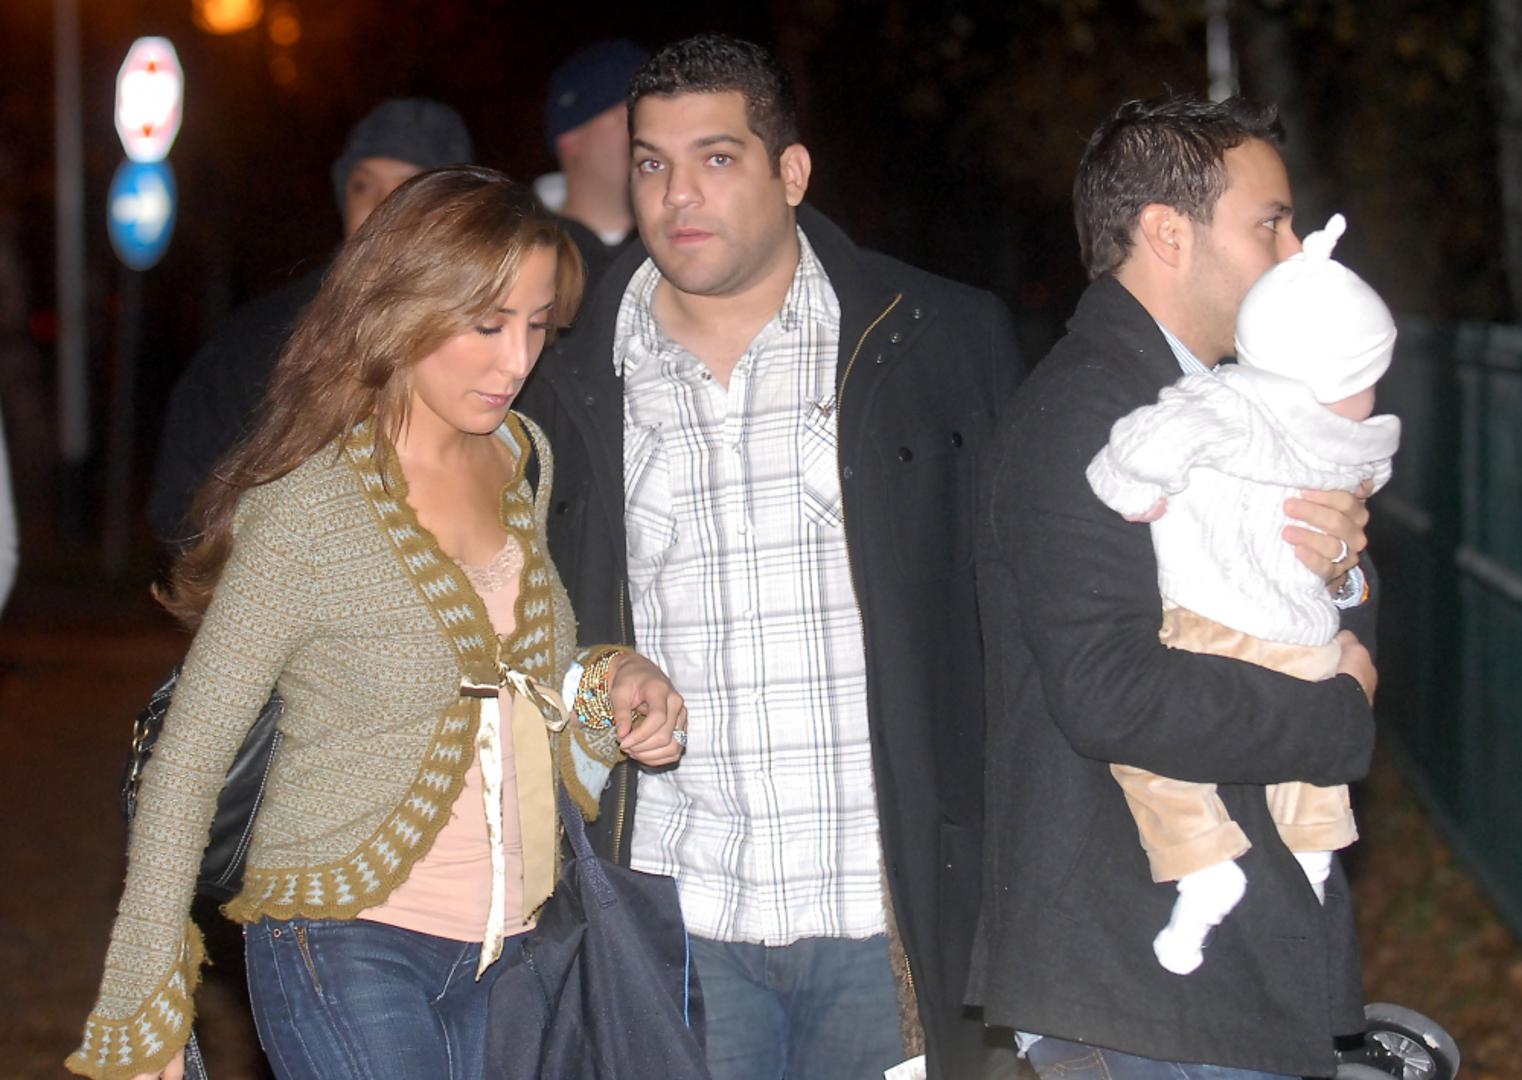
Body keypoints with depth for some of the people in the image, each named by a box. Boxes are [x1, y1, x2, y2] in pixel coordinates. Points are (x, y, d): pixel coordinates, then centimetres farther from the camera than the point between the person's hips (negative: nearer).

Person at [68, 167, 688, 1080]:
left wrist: (608, 684, -1)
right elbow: (187, 762, -9)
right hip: (348, 949, -6)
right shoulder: (307, 510, -14)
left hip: (508, 952, 6)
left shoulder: (522, 459, 6)